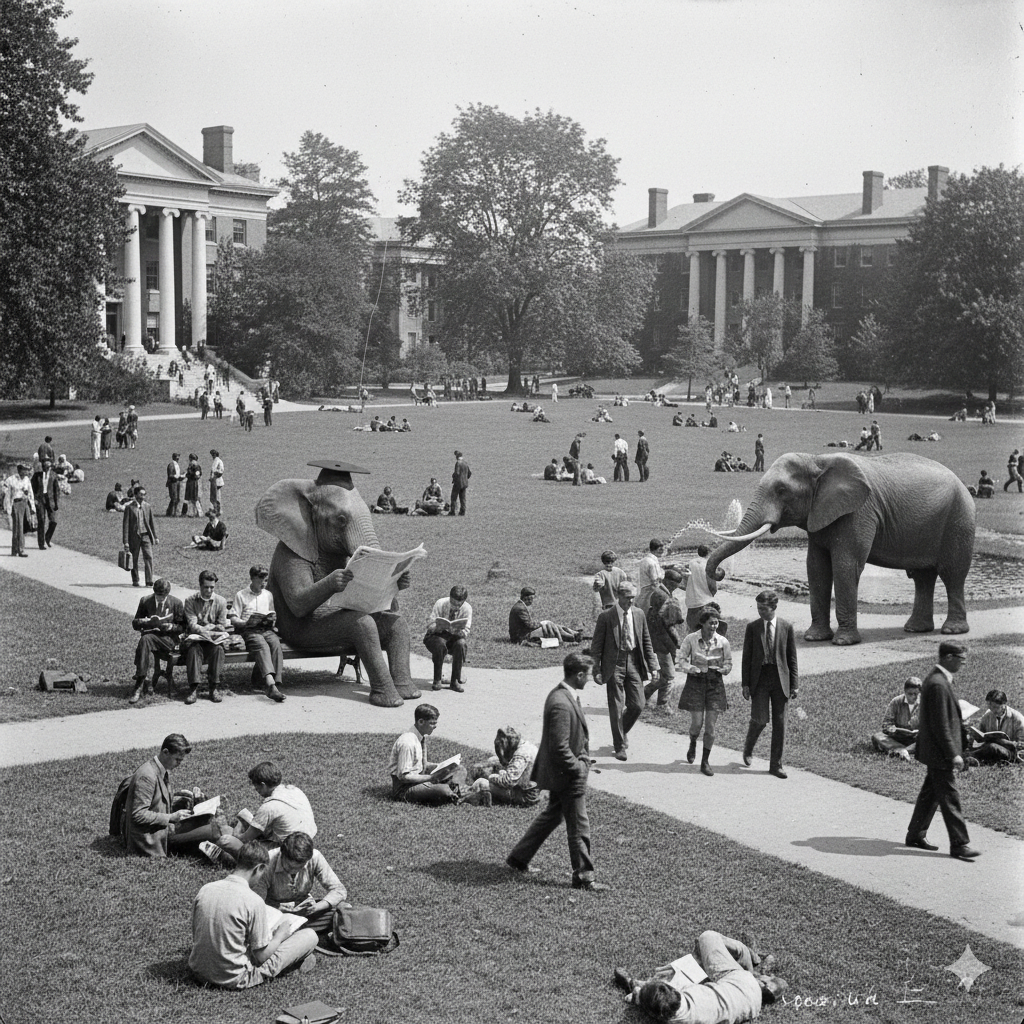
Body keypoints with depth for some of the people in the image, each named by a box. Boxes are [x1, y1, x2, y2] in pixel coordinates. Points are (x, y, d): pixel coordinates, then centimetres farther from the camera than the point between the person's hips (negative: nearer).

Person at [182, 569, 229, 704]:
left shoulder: (221, 602, 7)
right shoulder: (190, 601, 3)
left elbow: (222, 627, 4)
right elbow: (192, 625, -9)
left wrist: (206, 628, -12)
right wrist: (206, 632, -26)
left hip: (214, 639, 1)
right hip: (195, 637, -1)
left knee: (218, 648, -32)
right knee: (194, 648, -35)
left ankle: (213, 687, -29)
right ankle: (193, 687, -36)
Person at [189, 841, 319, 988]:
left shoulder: (204, 890, -4)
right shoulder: (254, 902, -20)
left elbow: (196, 937, 8)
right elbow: (260, 957, -13)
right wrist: (280, 936, 8)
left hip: (199, 971, 6)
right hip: (234, 979, -6)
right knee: (310, 935, 2)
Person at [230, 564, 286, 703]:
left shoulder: (268, 595, 24)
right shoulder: (241, 595, 10)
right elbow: (233, 619, 5)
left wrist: (272, 621, 6)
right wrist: (246, 622, -14)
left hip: (267, 629, 4)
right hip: (249, 630, -4)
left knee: (276, 643, -32)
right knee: (262, 645, -36)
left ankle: (276, 684, -42)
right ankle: (271, 684, -54)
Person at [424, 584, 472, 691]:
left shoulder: (467, 608, -10)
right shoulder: (440, 604, -14)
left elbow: (466, 632, -14)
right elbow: (430, 625, -14)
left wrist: (456, 630, -38)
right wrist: (440, 627, -36)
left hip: (454, 638, 2)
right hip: (436, 635, -2)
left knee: (460, 643, -33)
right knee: (440, 644, -36)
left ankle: (456, 680, -19)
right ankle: (437, 680, -21)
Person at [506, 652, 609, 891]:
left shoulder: (562, 695, 5)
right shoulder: (561, 704, -28)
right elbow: (560, 747, -28)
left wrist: (583, 760, 12)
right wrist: (578, 768, -17)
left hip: (559, 773, 11)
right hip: (566, 775, -11)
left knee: (552, 815, 23)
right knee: (578, 827, 3)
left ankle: (518, 858, 33)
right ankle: (583, 876, 16)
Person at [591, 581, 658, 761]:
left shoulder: (639, 614, 4)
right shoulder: (606, 617, -8)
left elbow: (646, 642, 10)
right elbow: (597, 645, -4)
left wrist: (653, 666, 4)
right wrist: (597, 670, -9)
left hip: (634, 663, 4)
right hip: (614, 665, -4)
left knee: (637, 705, 2)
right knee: (616, 708, 1)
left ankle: (622, 731, 30)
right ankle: (619, 746, 13)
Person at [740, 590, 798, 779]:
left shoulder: (786, 627, 1)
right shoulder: (752, 627, 1)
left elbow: (792, 657, 4)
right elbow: (747, 657, 3)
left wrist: (795, 684, 1)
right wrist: (746, 683, -2)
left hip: (780, 679, 1)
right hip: (760, 678, -1)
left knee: (779, 722, 3)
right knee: (760, 719, -8)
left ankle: (776, 764, 12)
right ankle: (748, 749, 22)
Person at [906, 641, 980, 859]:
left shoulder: (934, 679, 10)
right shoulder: (938, 684, -23)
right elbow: (940, 725, -23)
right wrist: (953, 754, -21)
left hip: (934, 752, 10)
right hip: (940, 753, -10)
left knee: (930, 794, 17)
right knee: (950, 798, -4)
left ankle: (915, 835, 26)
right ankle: (959, 844, 2)